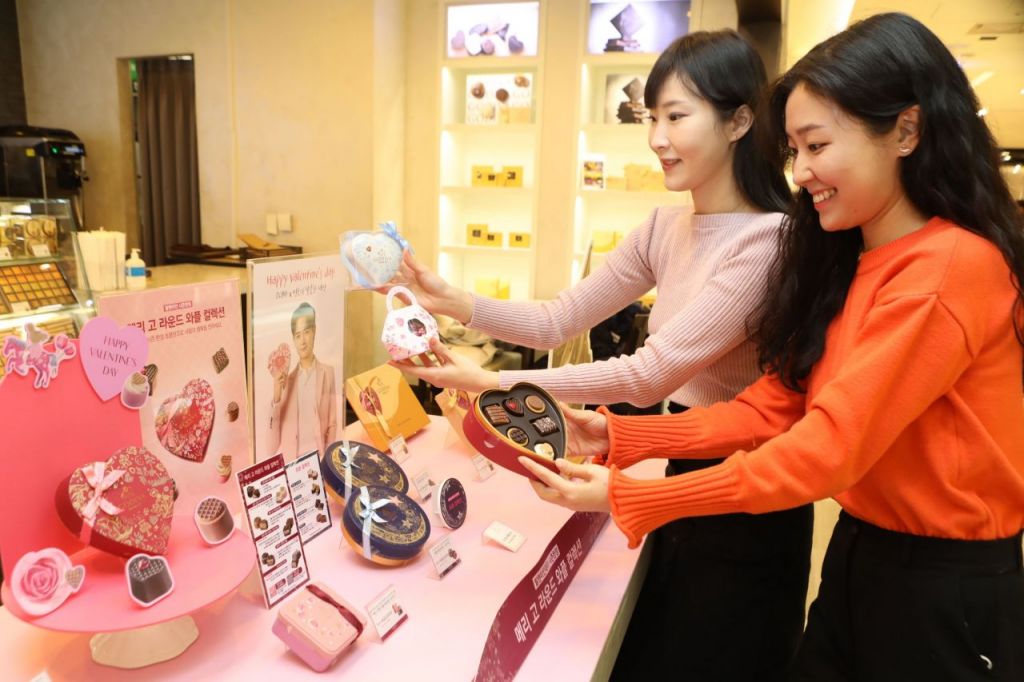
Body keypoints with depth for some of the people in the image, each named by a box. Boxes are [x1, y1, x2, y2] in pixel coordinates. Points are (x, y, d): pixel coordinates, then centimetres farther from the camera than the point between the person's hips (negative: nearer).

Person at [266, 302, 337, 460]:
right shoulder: (287, 379, 13)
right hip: (288, 462, 2)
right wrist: (276, 399, -3)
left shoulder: (327, 373, 6)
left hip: (317, 460, -2)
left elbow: (332, 425, 6)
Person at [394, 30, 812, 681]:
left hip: (746, 502, -7)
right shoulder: (666, 227, 1)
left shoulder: (769, 240, -24)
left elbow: (652, 372, -28)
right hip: (682, 476, 7)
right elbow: (559, 320, 1)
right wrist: (454, 301, -12)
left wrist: (496, 383, -28)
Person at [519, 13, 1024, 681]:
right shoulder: (845, 262, 4)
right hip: (859, 553, 7)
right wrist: (619, 436, -12)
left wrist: (624, 497, -27)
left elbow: (830, 448, -28)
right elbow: (771, 407, -2)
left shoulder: (952, 269, -23)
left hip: (947, 591, -7)